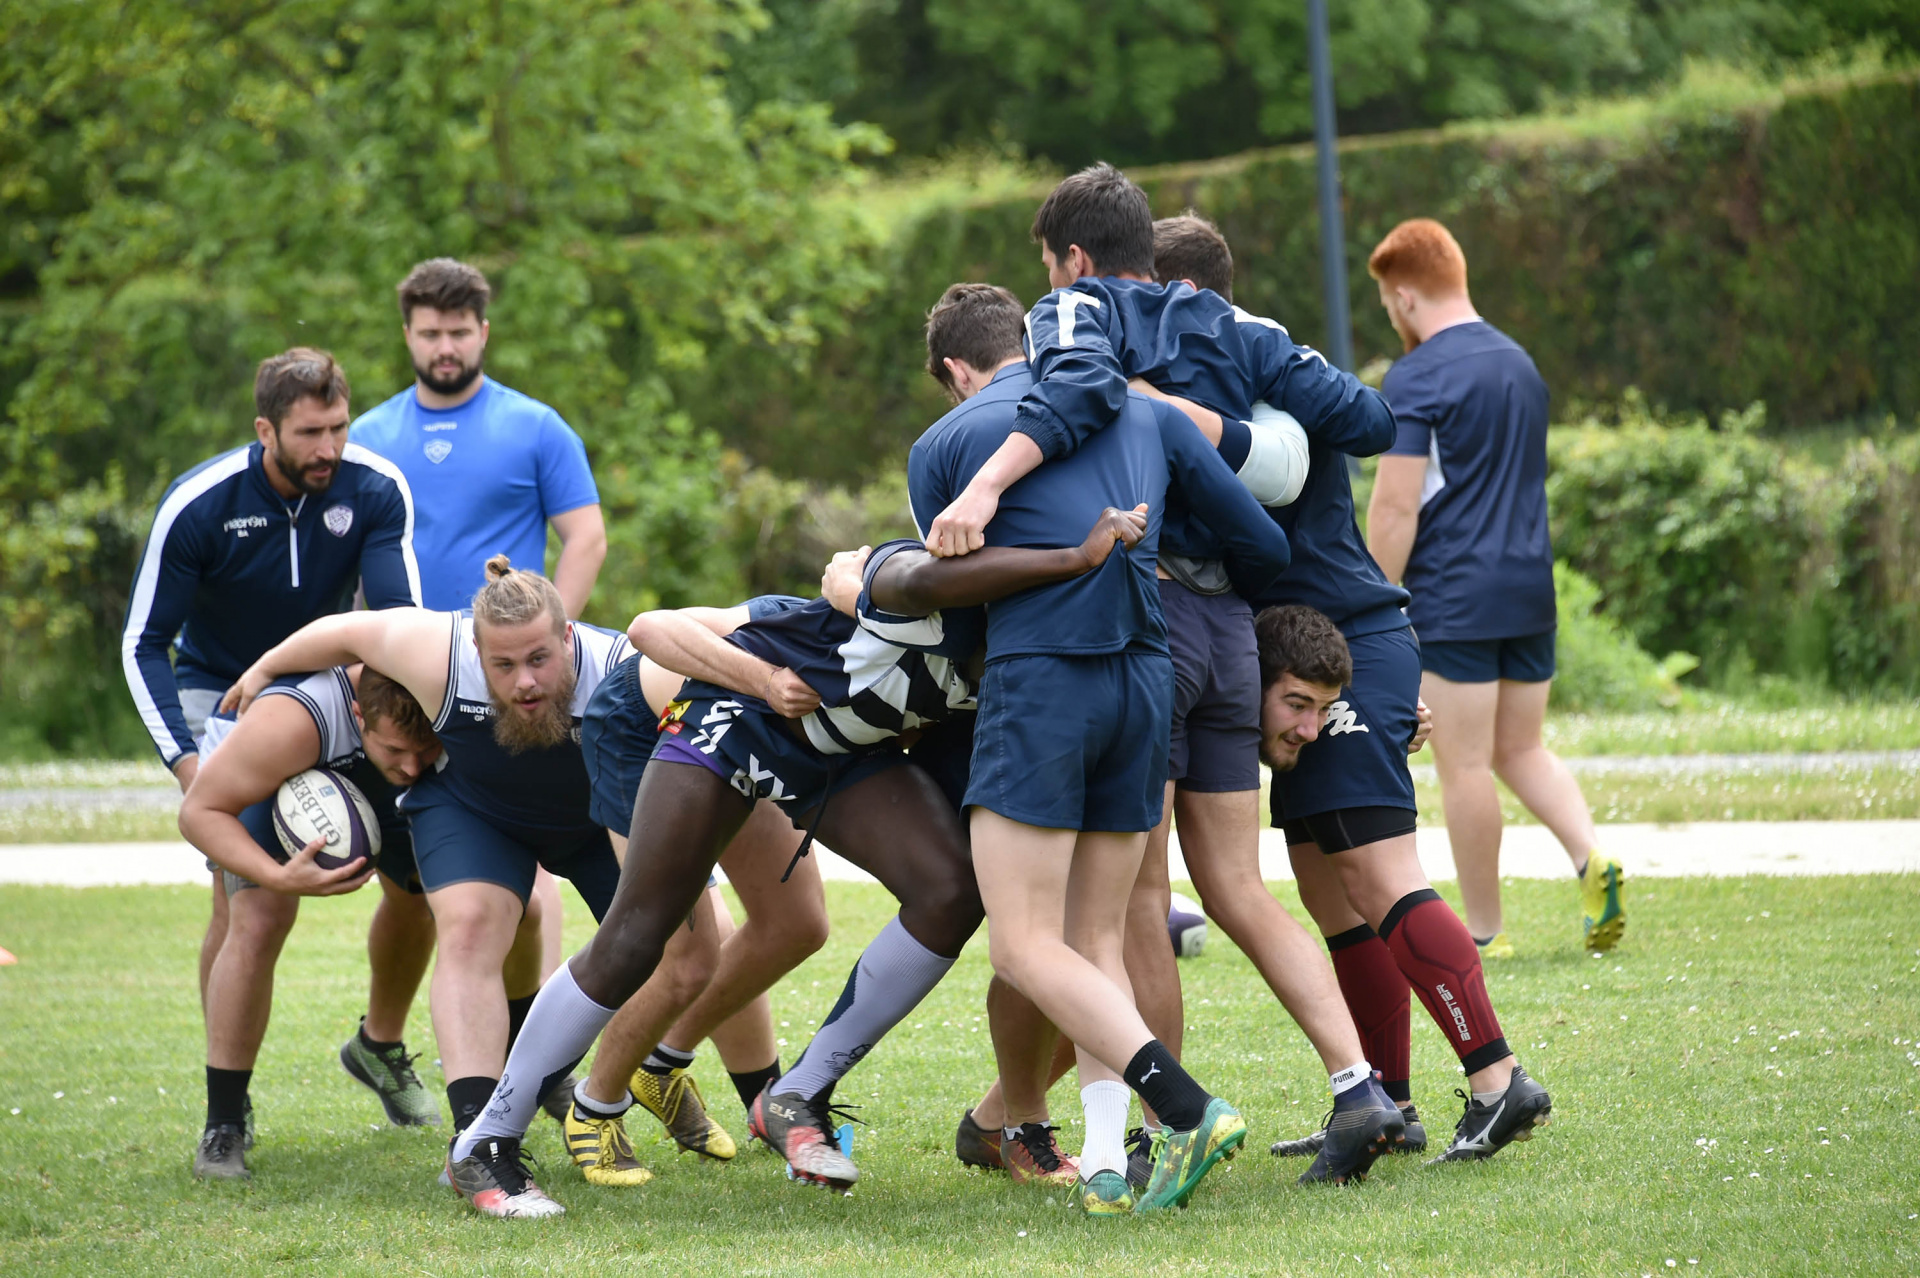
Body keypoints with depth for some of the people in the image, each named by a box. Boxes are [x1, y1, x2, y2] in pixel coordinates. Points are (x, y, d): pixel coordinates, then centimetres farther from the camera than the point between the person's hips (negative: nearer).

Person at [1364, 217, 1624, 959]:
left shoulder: (1416, 379, -11)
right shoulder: (1520, 364, 14)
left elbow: (1397, 508, -14)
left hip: (1453, 600, -7)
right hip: (1531, 590, 7)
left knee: (1465, 766, 1)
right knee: (1521, 751, 16)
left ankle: (1483, 932, 6)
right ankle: (1590, 859, -7)